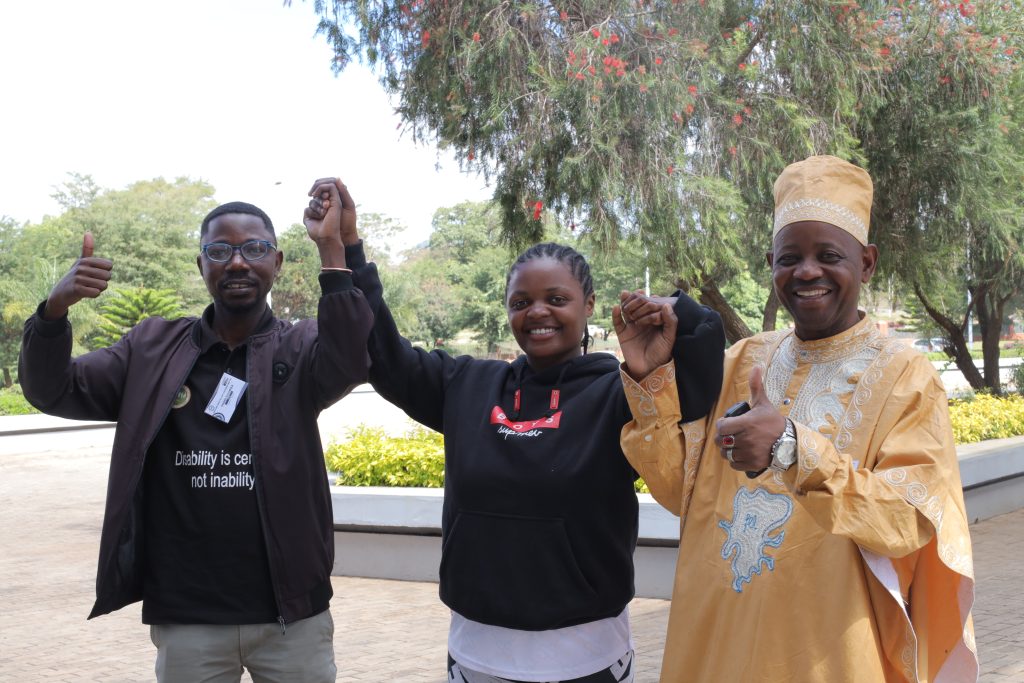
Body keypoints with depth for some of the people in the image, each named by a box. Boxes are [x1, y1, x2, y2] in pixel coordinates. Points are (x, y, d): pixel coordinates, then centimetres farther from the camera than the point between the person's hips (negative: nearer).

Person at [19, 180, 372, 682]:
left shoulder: (299, 348, -1)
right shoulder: (152, 349, 4)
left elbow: (348, 364, -21)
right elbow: (52, 392, -1)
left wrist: (332, 250, -29)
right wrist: (56, 308, -20)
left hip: (291, 615, -1)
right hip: (185, 619, 1)